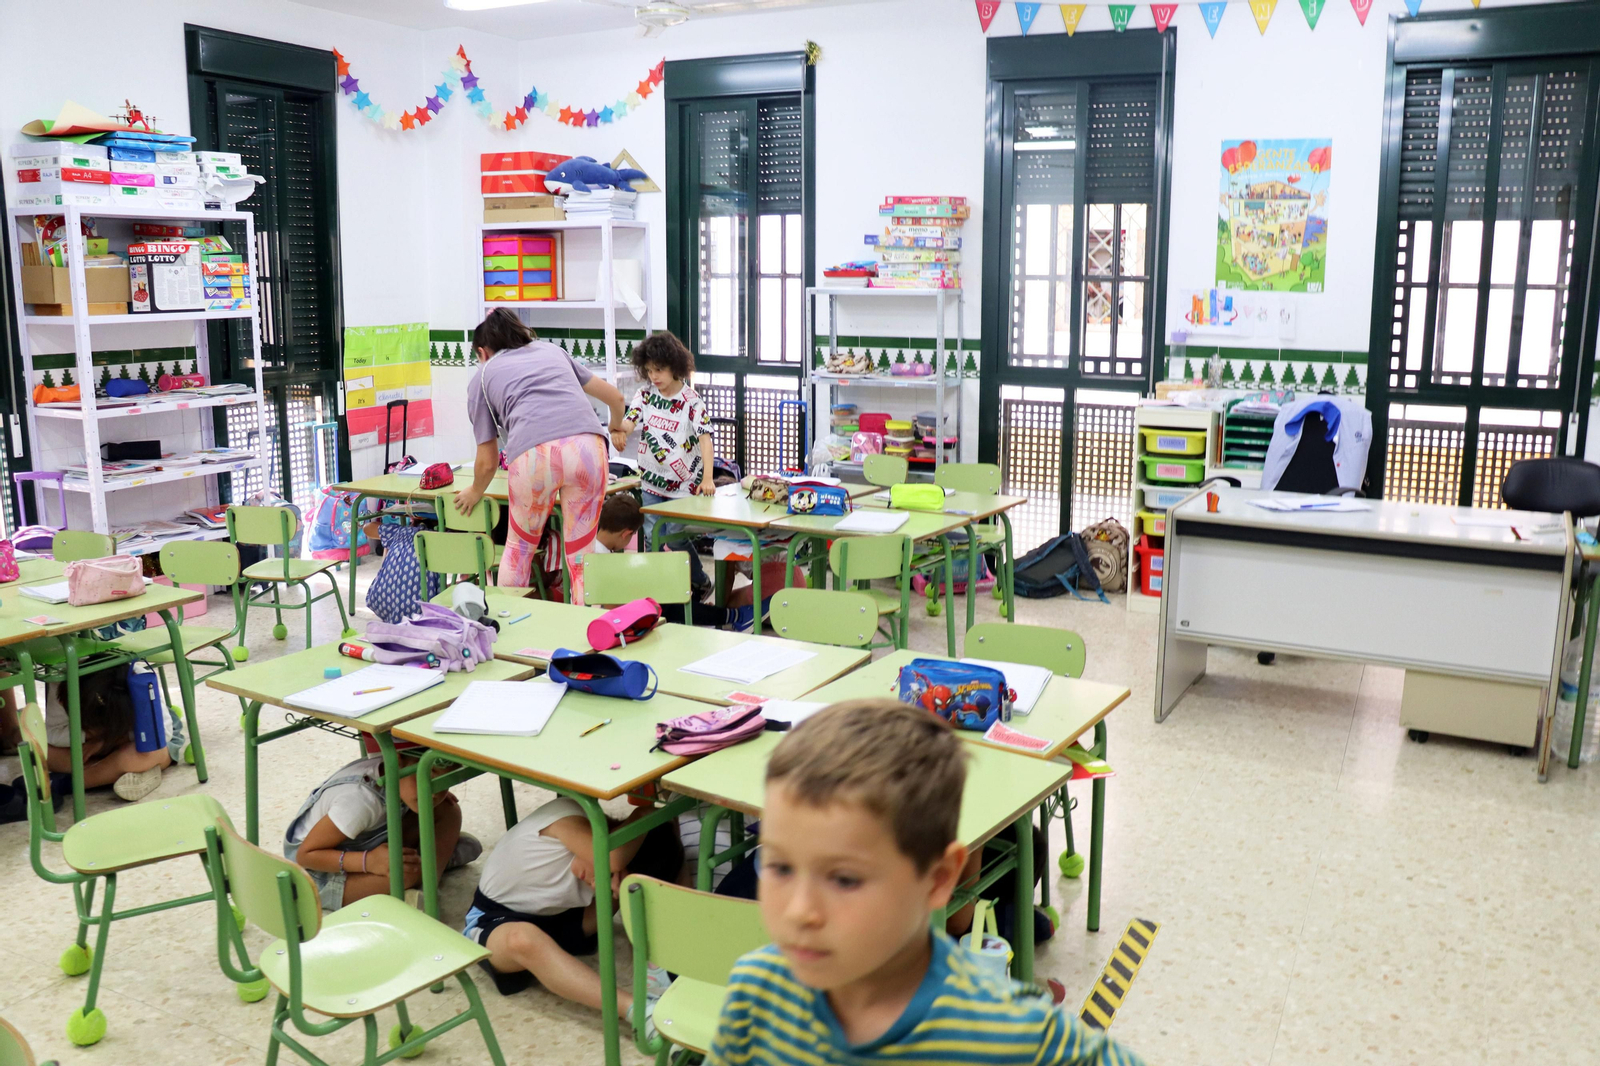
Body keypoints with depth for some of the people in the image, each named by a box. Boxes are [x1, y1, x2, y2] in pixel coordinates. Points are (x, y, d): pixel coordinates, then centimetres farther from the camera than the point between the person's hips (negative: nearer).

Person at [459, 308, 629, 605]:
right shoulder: (552, 350, 33)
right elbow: (615, 396, 35)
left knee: (519, 547, 22)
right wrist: (616, 427, 57)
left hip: (534, 455, -2)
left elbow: (487, 461, 22)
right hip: (588, 445, 2)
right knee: (580, 552, 14)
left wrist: (475, 493, 42)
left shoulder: (482, 376, 24)